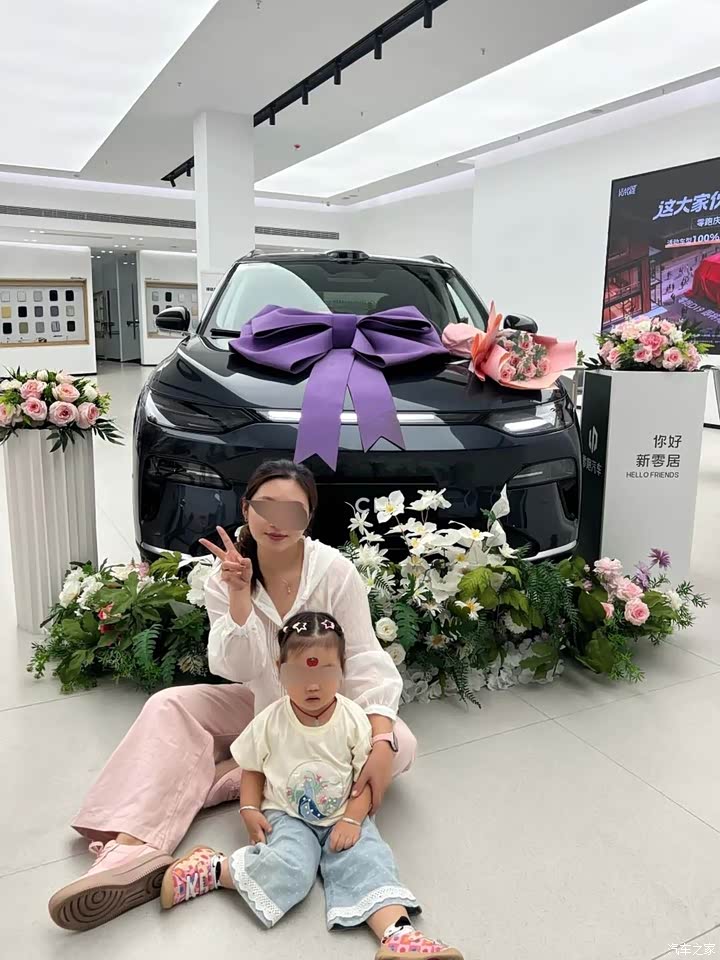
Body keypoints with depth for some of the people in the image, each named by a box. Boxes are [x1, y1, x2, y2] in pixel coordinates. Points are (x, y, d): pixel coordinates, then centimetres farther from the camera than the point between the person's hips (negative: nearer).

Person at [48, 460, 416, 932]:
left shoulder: (336, 572, -18)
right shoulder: (227, 577, -10)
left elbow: (366, 661, -21)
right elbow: (241, 670, -18)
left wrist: (381, 742, -36)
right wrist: (239, 594, -31)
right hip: (261, 708, 2)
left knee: (402, 746, -30)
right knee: (169, 707, -18)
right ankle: (131, 848, -37)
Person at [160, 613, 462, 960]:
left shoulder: (353, 719, -10)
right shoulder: (270, 722, -9)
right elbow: (252, 769, 5)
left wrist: (352, 819, -16)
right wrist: (250, 810, -8)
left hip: (343, 817, 2)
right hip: (286, 816, -1)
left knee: (367, 863, -22)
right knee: (291, 869, -27)